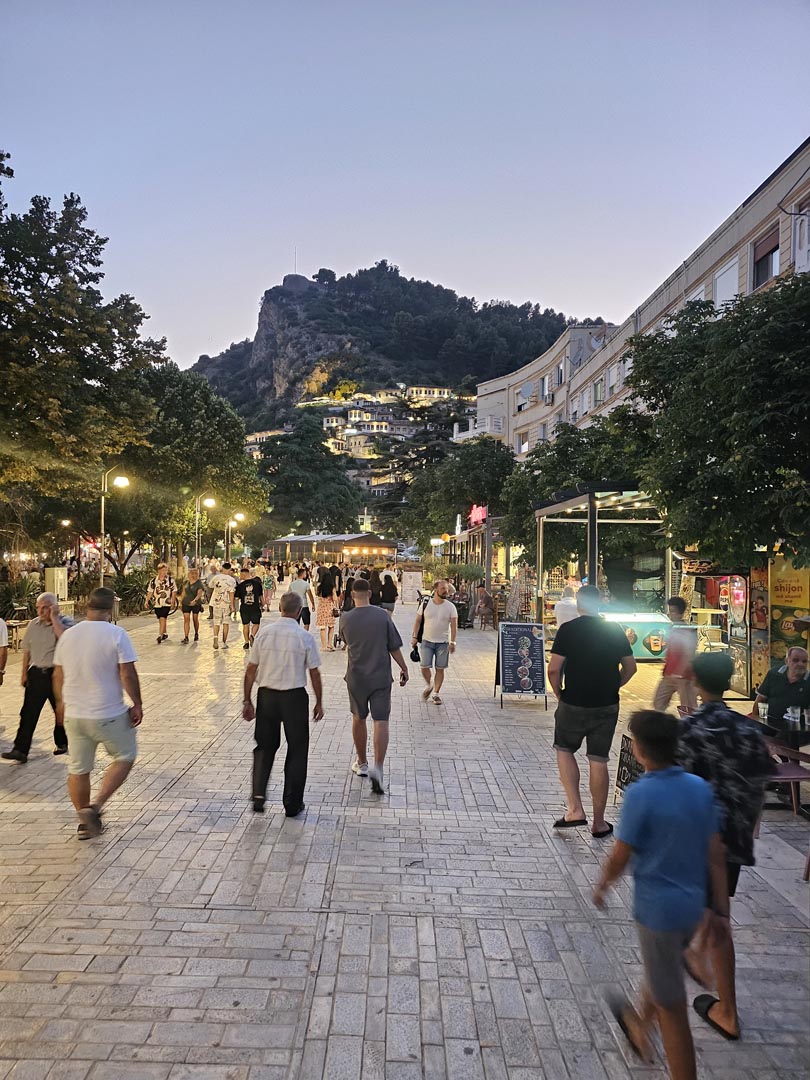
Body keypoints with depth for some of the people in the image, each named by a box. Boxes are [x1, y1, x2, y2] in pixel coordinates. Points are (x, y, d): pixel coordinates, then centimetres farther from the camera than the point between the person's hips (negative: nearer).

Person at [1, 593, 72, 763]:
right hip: (36, 673, 3)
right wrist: (24, 672, 11)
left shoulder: (66, 622, -8)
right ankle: (20, 750, 2)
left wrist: (53, 617, -22)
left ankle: (62, 743, 29)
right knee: (28, 713, 0)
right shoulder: (33, 624, 5)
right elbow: (27, 650, 13)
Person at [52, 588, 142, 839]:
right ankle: (95, 806, 3)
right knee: (125, 757, 15)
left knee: (78, 769, 16)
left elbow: (58, 674, 12)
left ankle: (85, 821, 28)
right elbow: (127, 674, -16)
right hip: (108, 715, -5)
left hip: (73, 714, 5)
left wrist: (61, 702, 27)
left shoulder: (68, 635, 2)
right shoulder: (116, 634, -15)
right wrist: (137, 705, -4)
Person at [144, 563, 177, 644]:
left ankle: (160, 636, -15)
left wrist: (173, 603, -4)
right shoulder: (153, 580, 4)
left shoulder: (170, 580, -2)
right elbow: (150, 591, 7)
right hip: (156, 603, 4)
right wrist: (146, 601, -2)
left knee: (163, 618, -14)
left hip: (166, 603, -4)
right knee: (160, 619, 13)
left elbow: (174, 592, 0)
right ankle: (165, 635, 29)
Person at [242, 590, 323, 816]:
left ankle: (258, 793, 6)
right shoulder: (305, 637, -9)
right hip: (294, 697, -2)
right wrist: (319, 703, 7)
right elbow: (314, 673, -4)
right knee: (297, 749, 12)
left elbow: (251, 670, 2)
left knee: (265, 746, 20)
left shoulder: (264, 632, -1)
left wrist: (247, 700, 10)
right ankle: (292, 804, 19)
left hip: (266, 695, 3)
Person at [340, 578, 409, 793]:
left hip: (356, 677, 2)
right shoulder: (383, 616, -9)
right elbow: (394, 647, -5)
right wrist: (404, 668, 7)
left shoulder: (345, 619, -6)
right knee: (381, 721, 0)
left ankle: (362, 763, 32)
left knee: (358, 719, 18)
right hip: (381, 677, -1)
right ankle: (377, 768, -15)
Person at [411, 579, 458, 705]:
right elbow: (418, 621, 6)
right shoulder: (425, 604, -2)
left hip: (443, 642, 0)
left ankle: (436, 693, 20)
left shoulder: (450, 607, -3)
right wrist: (414, 636, 2)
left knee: (440, 668, 5)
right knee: (424, 666, -3)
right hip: (427, 641, 0)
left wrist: (452, 642, -15)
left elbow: (454, 625, -6)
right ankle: (429, 685, 26)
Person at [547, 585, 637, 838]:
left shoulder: (568, 629, -9)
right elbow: (630, 667, 8)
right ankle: (598, 823, 19)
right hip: (607, 705, 3)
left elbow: (554, 669, -13)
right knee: (598, 761, 10)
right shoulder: (615, 630, 2)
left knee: (564, 750, 17)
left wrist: (558, 693, 2)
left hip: (573, 703, -3)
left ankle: (575, 810, 7)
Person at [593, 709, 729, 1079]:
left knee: (671, 1005, 9)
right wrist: (721, 909, 7)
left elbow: (620, 857, -15)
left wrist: (601, 887, 3)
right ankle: (640, 1028, 54)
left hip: (658, 907, -7)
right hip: (692, 904, 7)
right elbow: (715, 854, -1)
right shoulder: (700, 788, -6)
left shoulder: (641, 794, -24)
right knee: (660, 972, 30)